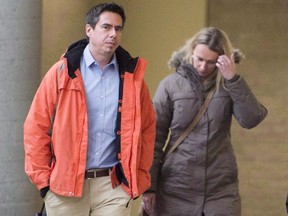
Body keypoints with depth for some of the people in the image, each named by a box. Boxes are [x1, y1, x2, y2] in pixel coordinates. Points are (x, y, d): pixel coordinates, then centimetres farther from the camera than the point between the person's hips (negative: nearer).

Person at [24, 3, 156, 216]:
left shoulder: (132, 76, 8)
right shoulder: (63, 72, -1)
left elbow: (147, 127, 16)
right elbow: (37, 126, 0)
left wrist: (140, 175, 10)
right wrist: (42, 178, -3)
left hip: (114, 186, 2)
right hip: (65, 184, -1)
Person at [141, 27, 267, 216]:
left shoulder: (228, 85, 2)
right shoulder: (171, 85, -1)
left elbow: (251, 120, -13)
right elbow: (155, 138, 0)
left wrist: (234, 79, -20)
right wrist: (149, 186, -2)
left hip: (221, 190, 1)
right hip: (176, 190, 0)